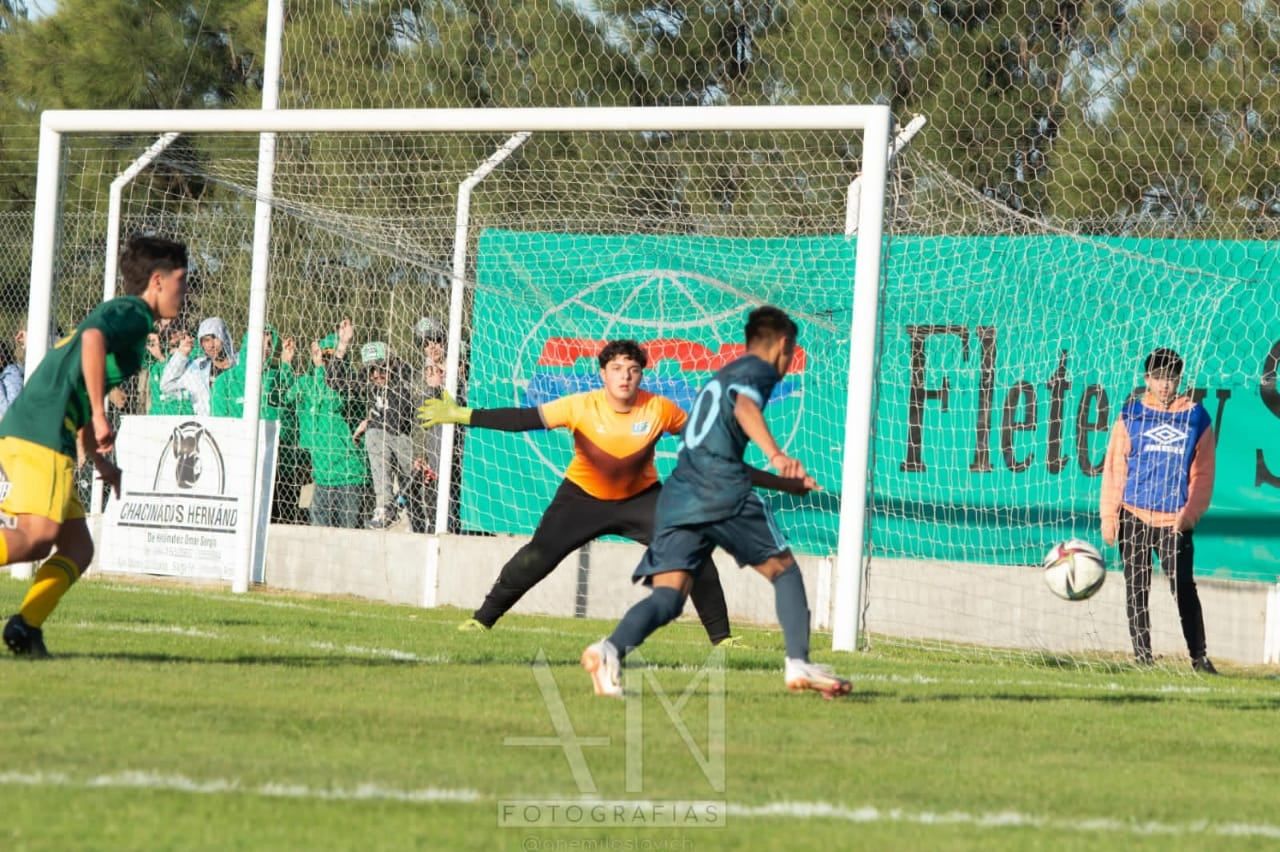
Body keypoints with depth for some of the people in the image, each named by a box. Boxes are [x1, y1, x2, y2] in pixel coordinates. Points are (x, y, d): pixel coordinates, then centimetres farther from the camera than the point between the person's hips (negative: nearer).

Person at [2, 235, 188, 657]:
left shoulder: (123, 315, 29)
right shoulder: (133, 312, 0)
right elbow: (92, 338, -24)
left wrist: (100, 463, 29)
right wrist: (100, 416, -21)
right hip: (41, 432, -10)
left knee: (77, 549, 7)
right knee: (37, 536, -23)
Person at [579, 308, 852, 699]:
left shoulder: (718, 377, 35)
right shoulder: (758, 369, 9)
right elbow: (744, 405, -16)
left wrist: (785, 480, 50)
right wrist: (776, 454, -33)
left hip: (678, 496, 6)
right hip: (723, 494, -6)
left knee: (668, 595, -8)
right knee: (783, 569, 11)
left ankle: (612, 648, -35)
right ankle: (798, 664, 2)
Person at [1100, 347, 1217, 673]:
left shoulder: (1196, 417, 6)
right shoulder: (1131, 416, 6)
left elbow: (1202, 474, 6)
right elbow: (1114, 468, 6)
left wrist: (1189, 514, -6)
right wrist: (1109, 516, 0)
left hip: (1175, 521, -1)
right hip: (1134, 517, 1)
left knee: (1184, 589, -8)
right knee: (1136, 592, 2)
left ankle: (1199, 657, -4)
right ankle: (1142, 656, 8)